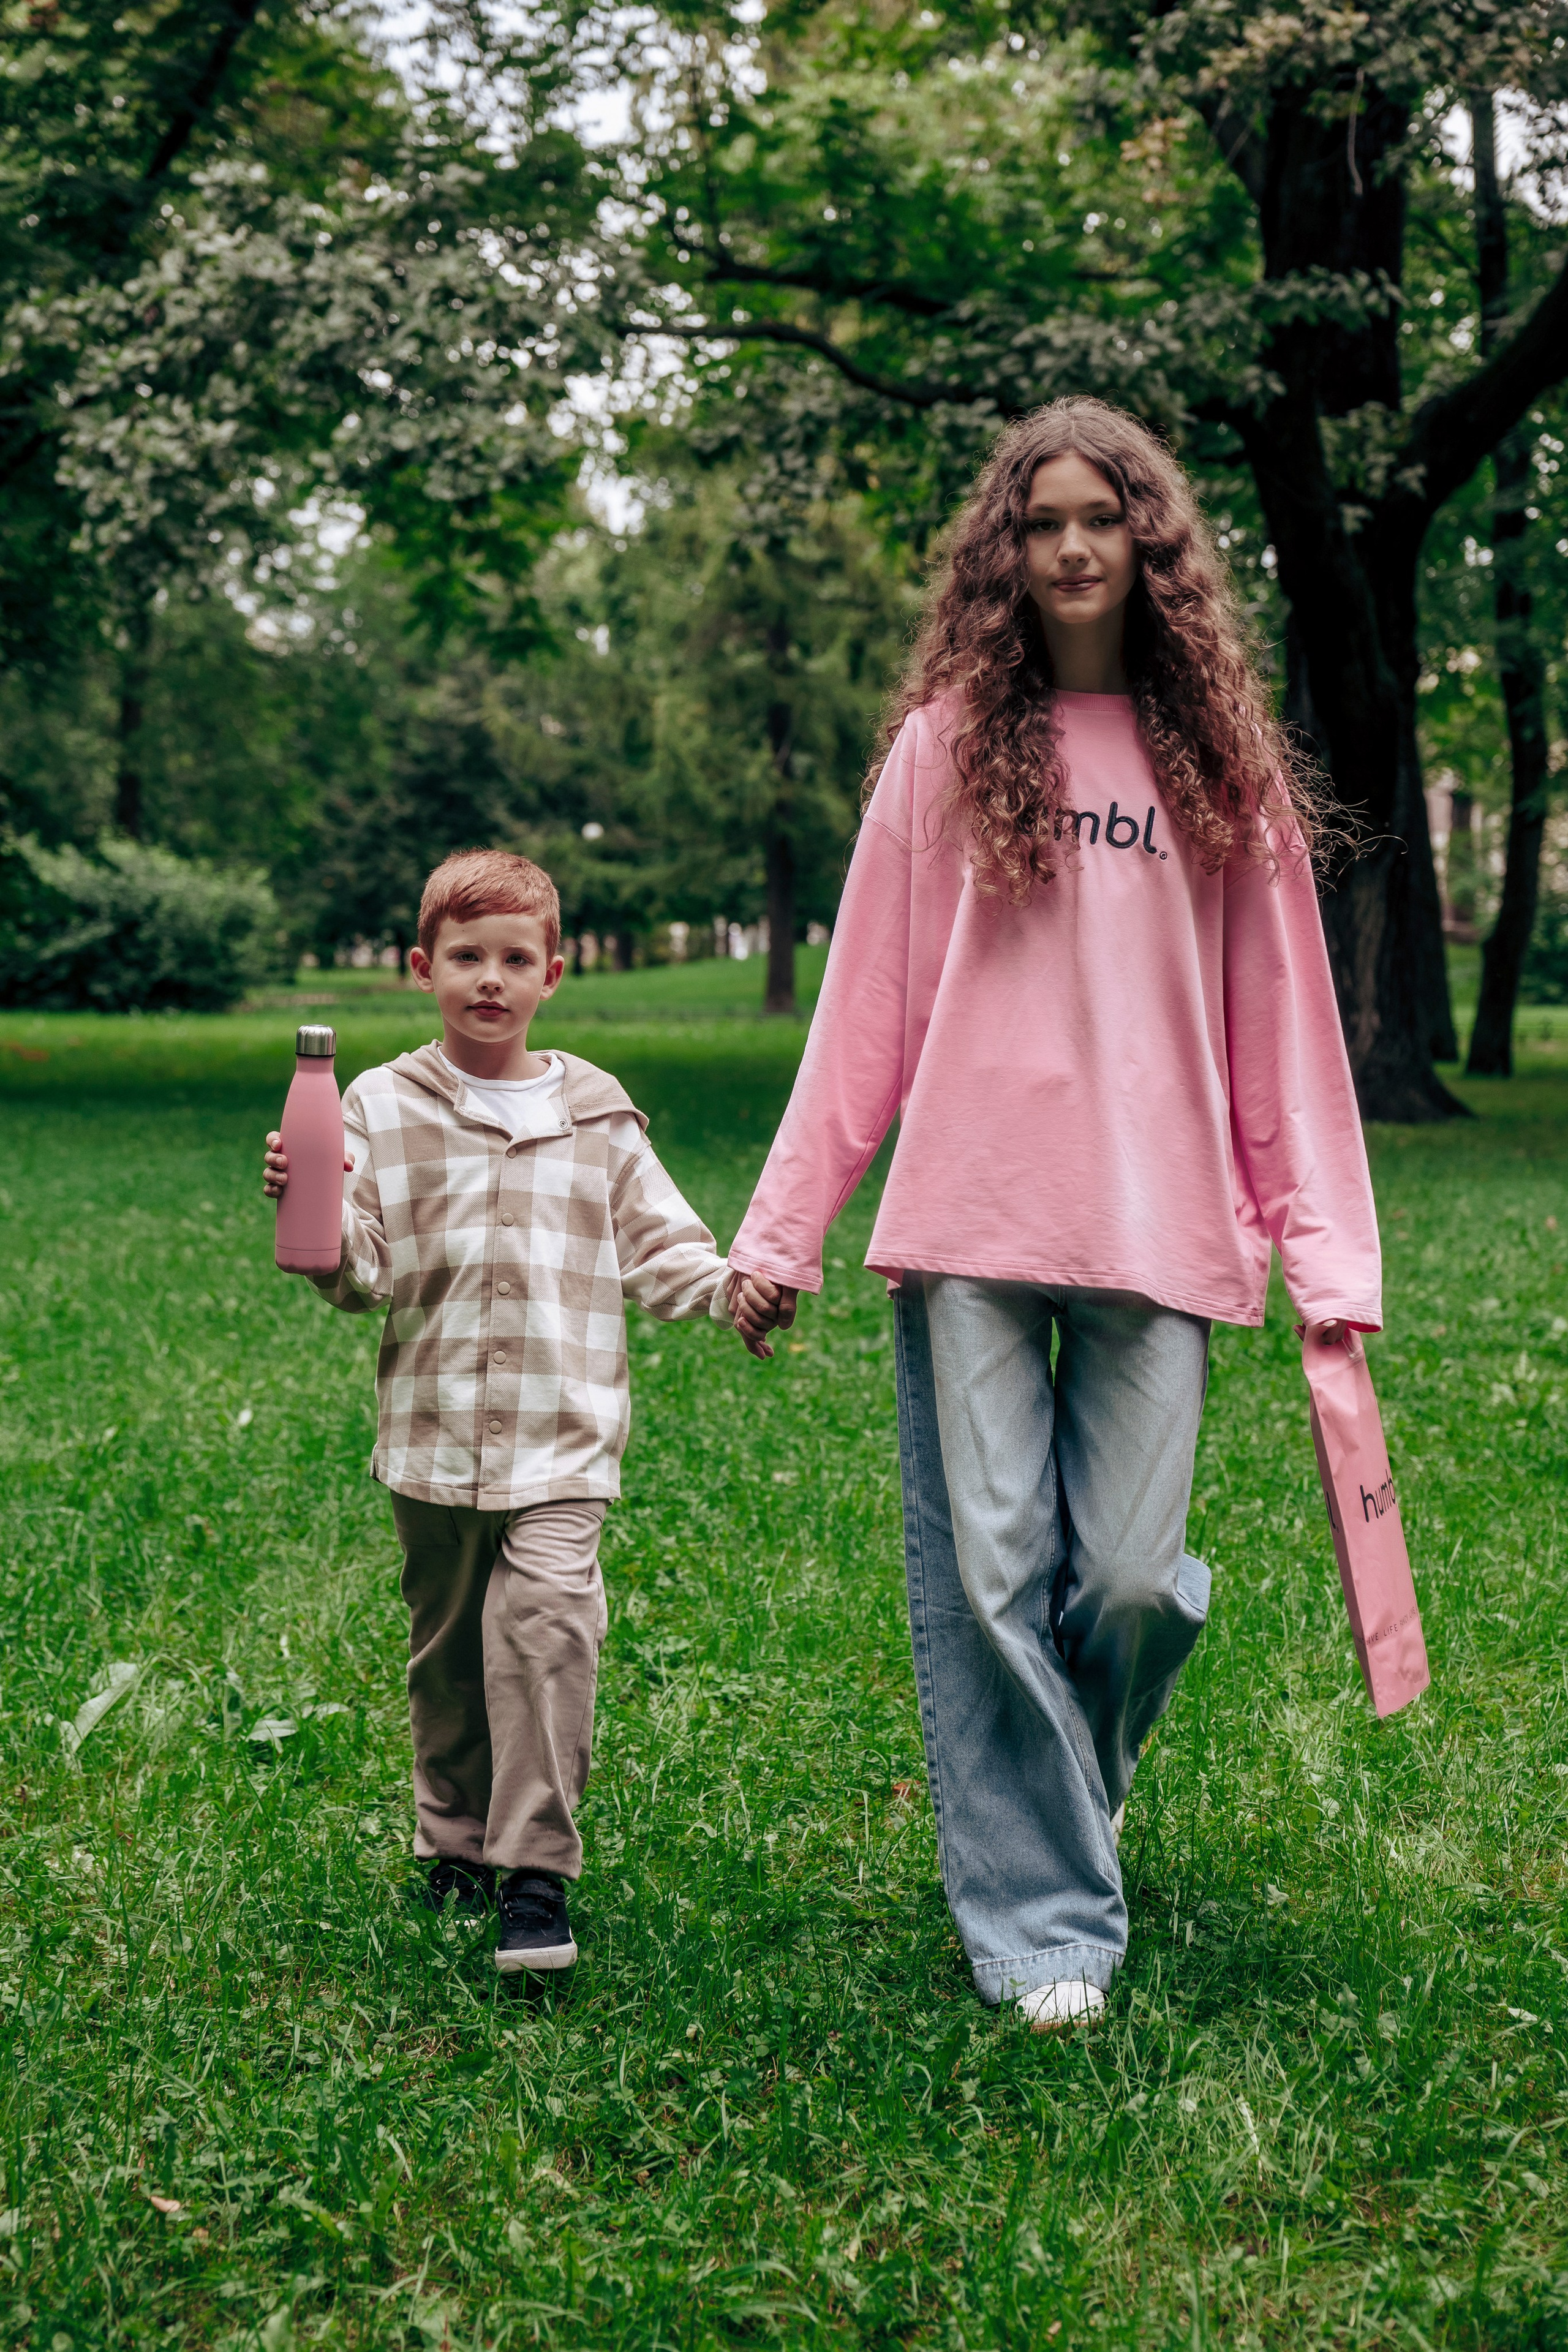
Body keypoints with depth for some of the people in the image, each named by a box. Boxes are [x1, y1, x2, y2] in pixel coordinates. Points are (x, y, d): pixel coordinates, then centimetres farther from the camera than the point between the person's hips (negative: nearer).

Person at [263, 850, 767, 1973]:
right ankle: (456, 1844, 30)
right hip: (434, 1436, 1)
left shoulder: (595, 1113, 9)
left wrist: (728, 1289, -4)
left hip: (562, 1435, -1)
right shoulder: (384, 1108, 6)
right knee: (447, 1647, 11)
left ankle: (537, 1872, -12)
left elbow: (654, 1244, 13)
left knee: (548, 1622, -17)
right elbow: (360, 1277, 3)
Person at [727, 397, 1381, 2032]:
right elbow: (866, 1007, 7)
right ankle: (1043, 1920, 10)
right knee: (987, 1575, -2)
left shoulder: (1218, 759, 10)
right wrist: (784, 1225, 2)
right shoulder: (944, 746, 7)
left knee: (1130, 1574, -2)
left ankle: (1068, 1777, 32)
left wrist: (1328, 1251, 2)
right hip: (969, 1223, 0)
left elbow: (1279, 1022, 9)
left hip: (1162, 1225, 1)